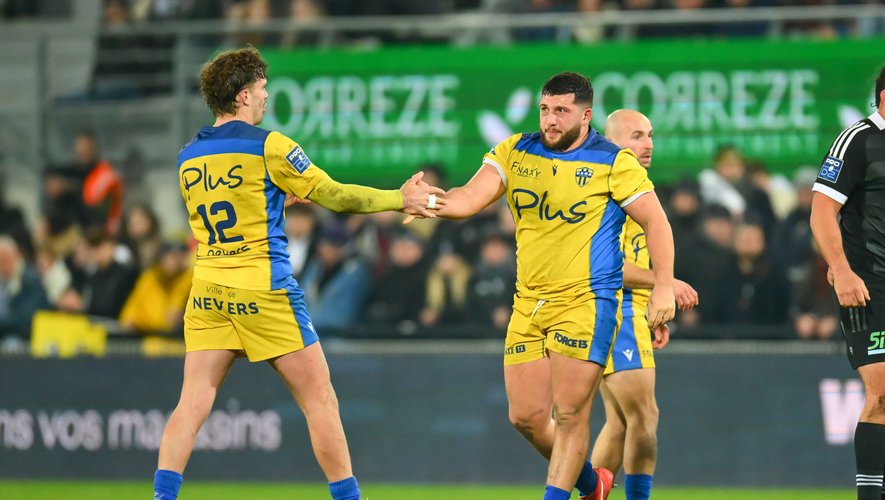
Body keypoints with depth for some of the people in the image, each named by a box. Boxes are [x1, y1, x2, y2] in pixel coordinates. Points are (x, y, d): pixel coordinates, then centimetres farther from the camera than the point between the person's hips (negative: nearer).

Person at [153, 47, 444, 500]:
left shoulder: (187, 158, 9)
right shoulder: (268, 146, -8)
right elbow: (335, 196, -4)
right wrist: (401, 199, 6)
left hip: (208, 292, 5)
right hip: (263, 294, -5)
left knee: (192, 404, 1)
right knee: (320, 401, 4)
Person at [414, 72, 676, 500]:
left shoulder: (613, 162, -5)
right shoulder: (514, 152, 6)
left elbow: (655, 222, -2)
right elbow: (471, 198, -5)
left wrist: (663, 287, -11)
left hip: (586, 303, -5)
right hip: (528, 303, 5)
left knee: (568, 414, -10)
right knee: (526, 416, 4)